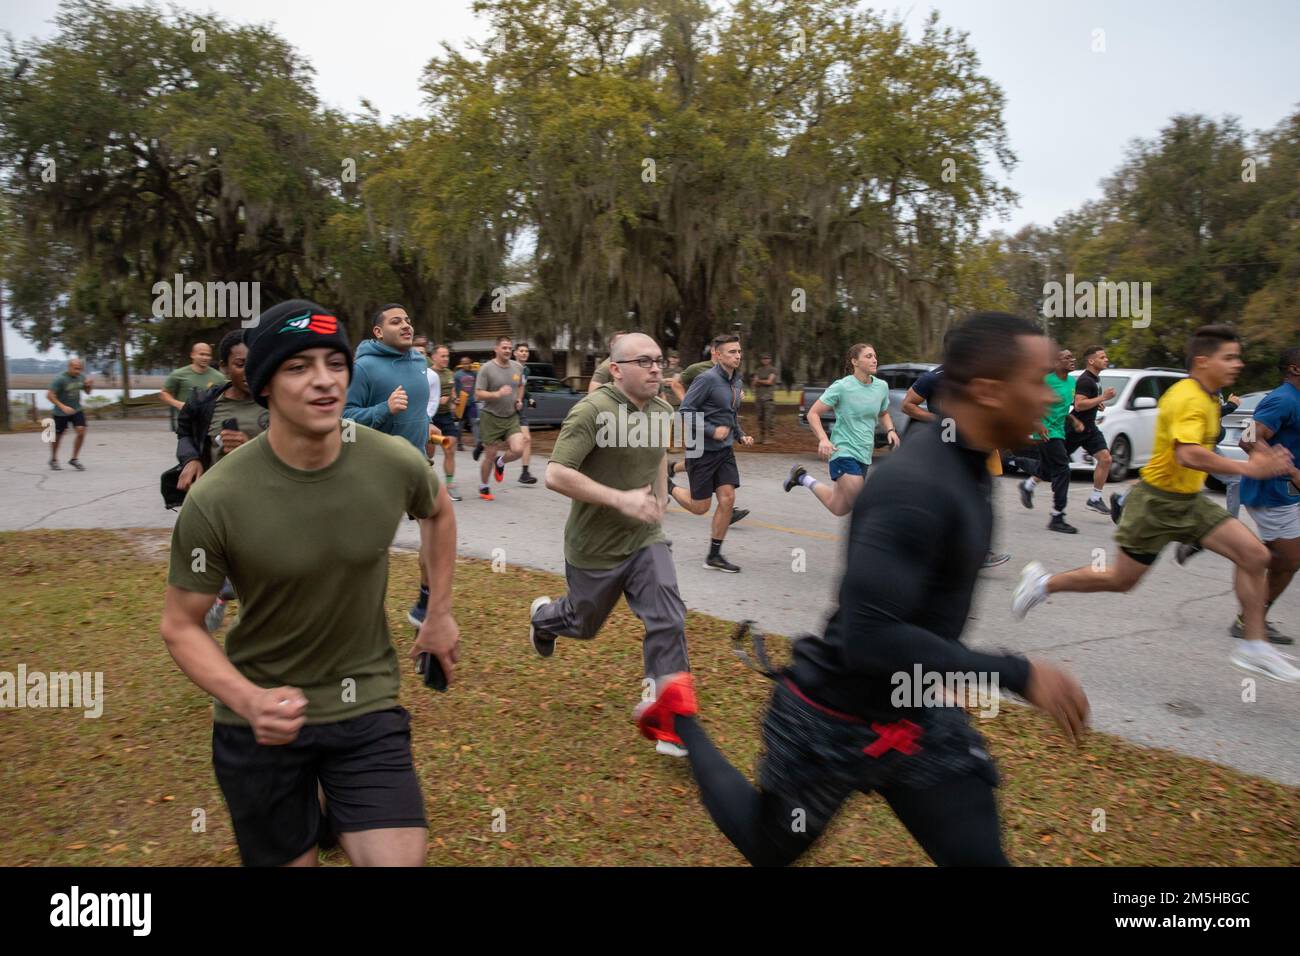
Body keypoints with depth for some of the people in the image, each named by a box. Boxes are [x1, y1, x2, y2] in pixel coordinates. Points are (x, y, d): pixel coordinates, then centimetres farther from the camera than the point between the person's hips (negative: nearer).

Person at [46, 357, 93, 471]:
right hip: (61, 413, -4)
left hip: (77, 410, 4)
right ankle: (53, 460, 29)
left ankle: (74, 459, 3)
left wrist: (89, 386, -11)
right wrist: (63, 407, -29)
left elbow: (87, 392, 12)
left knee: (81, 431, -12)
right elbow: (49, 395, -21)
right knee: (58, 436, 8)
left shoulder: (81, 377, -2)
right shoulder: (60, 379, -20)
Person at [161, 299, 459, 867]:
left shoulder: (395, 463, -14)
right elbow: (180, 625, -9)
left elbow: (438, 512, 10)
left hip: (367, 702, 1)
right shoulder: (216, 499, -20)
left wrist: (440, 614, 11)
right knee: (289, 860, 18)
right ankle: (311, 814, 50)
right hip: (261, 720, -1)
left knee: (400, 856, -8)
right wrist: (247, 701, -25)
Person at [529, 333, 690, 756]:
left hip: (645, 541, 5)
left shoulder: (662, 411, 1)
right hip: (595, 548, -5)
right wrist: (622, 499, -31)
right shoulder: (591, 411, -22)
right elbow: (556, 475, -28)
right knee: (583, 624, 18)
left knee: (668, 621, -10)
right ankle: (542, 616, 54)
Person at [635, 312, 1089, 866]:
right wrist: (1017, 675, -30)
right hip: (834, 721, -7)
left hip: (919, 716, 8)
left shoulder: (966, 468, 0)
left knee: (979, 856, 2)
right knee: (768, 851, 18)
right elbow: (868, 636, -34)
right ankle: (678, 714, 36)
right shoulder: (915, 486, -30)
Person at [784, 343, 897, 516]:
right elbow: (813, 414, -8)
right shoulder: (842, 387, -11)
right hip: (844, 452, -7)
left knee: (839, 507, 8)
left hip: (865, 455, 7)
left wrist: (890, 430, 4)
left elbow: (884, 413, 25)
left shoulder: (882, 386, 6)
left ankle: (802, 477, 32)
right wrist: (823, 439, -23)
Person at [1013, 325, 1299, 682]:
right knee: (1121, 579, 1)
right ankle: (1043, 583, 19)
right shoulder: (1189, 400, -21)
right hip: (1158, 502, -9)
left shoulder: (1204, 397, 9)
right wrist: (1247, 468, -35)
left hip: (1189, 501, 9)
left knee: (1255, 555, -3)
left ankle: (1254, 646, 6)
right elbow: (1188, 454, -36)